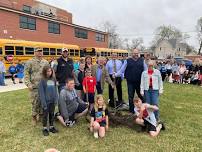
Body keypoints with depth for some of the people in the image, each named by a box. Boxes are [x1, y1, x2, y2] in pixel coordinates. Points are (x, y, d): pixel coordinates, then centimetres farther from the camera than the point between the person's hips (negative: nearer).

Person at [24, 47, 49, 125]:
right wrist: (28, 84, -14)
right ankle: (34, 117, 20)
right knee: (35, 103, 1)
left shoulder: (46, 62, 10)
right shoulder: (30, 62, -2)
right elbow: (26, 74, -4)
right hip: (35, 87, -4)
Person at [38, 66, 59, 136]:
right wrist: (43, 102, -15)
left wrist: (56, 99, 0)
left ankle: (51, 127, 30)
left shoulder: (54, 79, 2)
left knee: (52, 114, 16)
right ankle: (45, 128, 24)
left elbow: (56, 90, 6)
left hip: (52, 101, 4)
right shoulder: (42, 80, -11)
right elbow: (41, 92, -12)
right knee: (45, 114, 9)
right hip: (46, 101, -4)